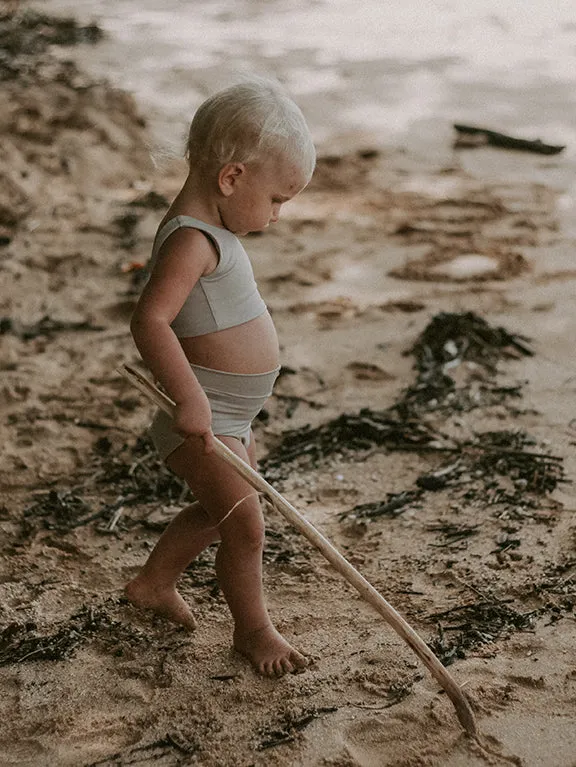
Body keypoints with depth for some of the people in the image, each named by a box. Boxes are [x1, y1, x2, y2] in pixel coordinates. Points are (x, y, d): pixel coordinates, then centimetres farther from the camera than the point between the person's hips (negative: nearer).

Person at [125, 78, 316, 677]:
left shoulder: (209, 230, 10)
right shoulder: (192, 240, -23)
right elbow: (149, 321, -35)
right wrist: (190, 397, -38)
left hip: (228, 418, 10)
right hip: (201, 421, -10)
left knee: (217, 511, 25)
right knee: (246, 525, -4)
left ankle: (154, 582, 45)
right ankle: (252, 629, 16)